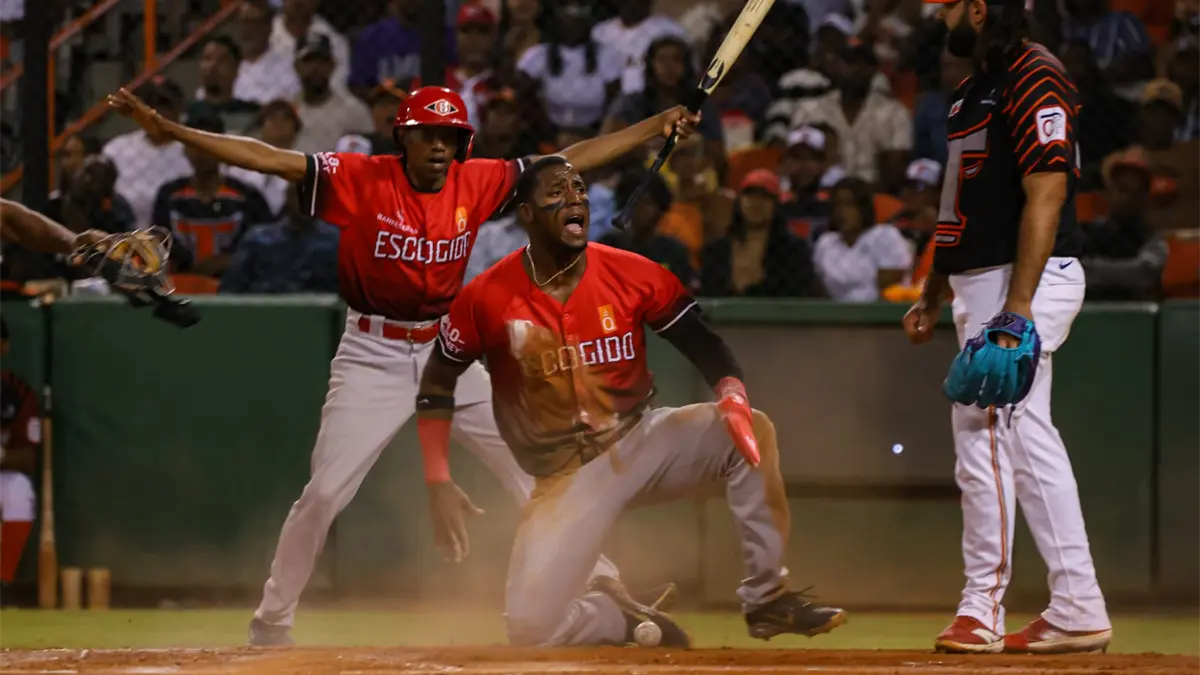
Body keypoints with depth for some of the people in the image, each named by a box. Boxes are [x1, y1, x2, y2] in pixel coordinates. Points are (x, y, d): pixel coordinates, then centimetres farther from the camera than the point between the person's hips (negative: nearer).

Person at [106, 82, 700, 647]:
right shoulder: (360, 179, -13)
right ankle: (271, 623, 8)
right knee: (324, 494, -7)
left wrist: (657, 126, -1)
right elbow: (267, 159, -20)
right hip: (373, 359, -3)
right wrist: (166, 128, -29)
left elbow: (570, 162, 1)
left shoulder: (476, 183, -3)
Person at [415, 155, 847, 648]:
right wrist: (438, 484, -6)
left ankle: (766, 598, -14)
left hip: (641, 444, 2)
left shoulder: (633, 276, -8)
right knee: (530, 627, -21)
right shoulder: (488, 298, -11)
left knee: (750, 429, -25)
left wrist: (732, 397, -27)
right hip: (565, 477, -2)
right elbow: (437, 381, 1)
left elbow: (703, 343, -5)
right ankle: (632, 623, 11)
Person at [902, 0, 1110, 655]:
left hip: (1026, 281, -11)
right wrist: (933, 296, 22)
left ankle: (982, 609, -5)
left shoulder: (1033, 78, -14)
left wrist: (1015, 311, -25)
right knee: (1028, 439, 10)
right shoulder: (980, 85, 18)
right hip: (983, 285, 11)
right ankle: (1077, 611, 11)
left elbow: (1046, 196, -21)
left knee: (984, 436, -9)